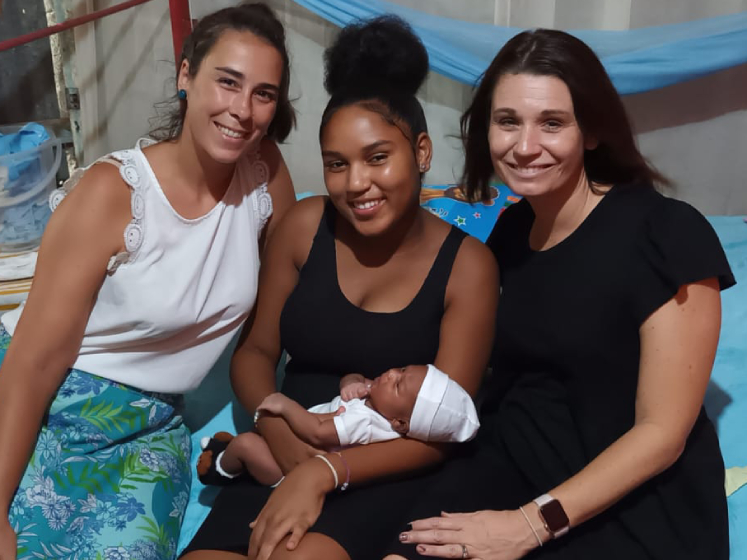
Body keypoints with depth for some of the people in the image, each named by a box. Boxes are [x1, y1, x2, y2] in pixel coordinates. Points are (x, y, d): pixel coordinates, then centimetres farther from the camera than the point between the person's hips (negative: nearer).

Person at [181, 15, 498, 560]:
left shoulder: (467, 264, -7)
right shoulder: (306, 225, 2)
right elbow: (255, 350, 9)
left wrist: (324, 472, -22)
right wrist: (276, 425, -13)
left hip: (386, 474, -3)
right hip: (287, 458, 3)